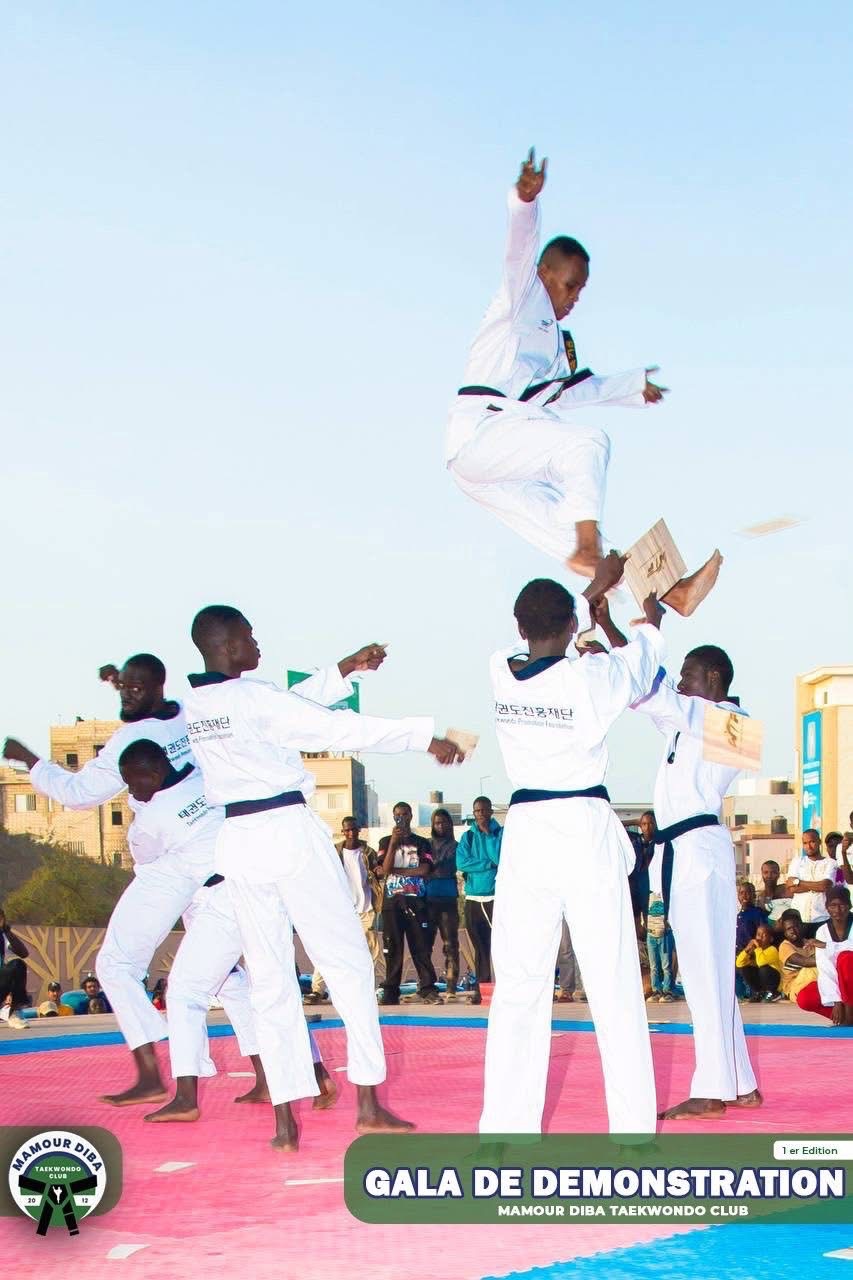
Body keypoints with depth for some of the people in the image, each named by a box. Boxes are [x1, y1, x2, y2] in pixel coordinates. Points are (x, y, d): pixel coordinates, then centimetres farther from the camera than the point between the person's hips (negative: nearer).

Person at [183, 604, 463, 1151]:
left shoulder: (194, 706, 7)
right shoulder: (255, 698, -14)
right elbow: (343, 728, -13)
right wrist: (425, 736, -8)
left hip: (238, 840, 6)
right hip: (290, 832, -6)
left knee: (270, 978, 8)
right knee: (348, 962, 5)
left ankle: (285, 1122, 5)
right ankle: (369, 1105, 6)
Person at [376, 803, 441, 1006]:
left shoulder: (422, 843, 12)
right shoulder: (386, 842, 12)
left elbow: (425, 870, -3)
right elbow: (384, 869, -3)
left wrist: (394, 870, -5)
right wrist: (394, 841, -10)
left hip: (416, 900, 0)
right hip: (392, 900, 0)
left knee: (421, 945, -6)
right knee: (392, 947, -1)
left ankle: (428, 989, -7)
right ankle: (390, 992, 1)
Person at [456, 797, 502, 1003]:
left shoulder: (502, 833, 3)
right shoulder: (468, 836, 10)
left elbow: (501, 859, -12)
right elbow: (461, 862, -5)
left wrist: (489, 834, -11)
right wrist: (490, 864, -8)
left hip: (497, 896, -3)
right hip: (474, 898, 3)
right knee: (480, 946, 6)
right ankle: (480, 988, 9)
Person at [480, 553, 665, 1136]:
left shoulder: (500, 671, -1)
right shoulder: (592, 677, -10)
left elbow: (541, 640, 22)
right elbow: (645, 657, 12)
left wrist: (596, 588, 34)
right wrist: (652, 617, 34)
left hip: (525, 836, 3)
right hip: (587, 832, -3)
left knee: (519, 985, 7)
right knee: (615, 987, 3)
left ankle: (508, 1123, 7)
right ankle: (634, 1123, 7)